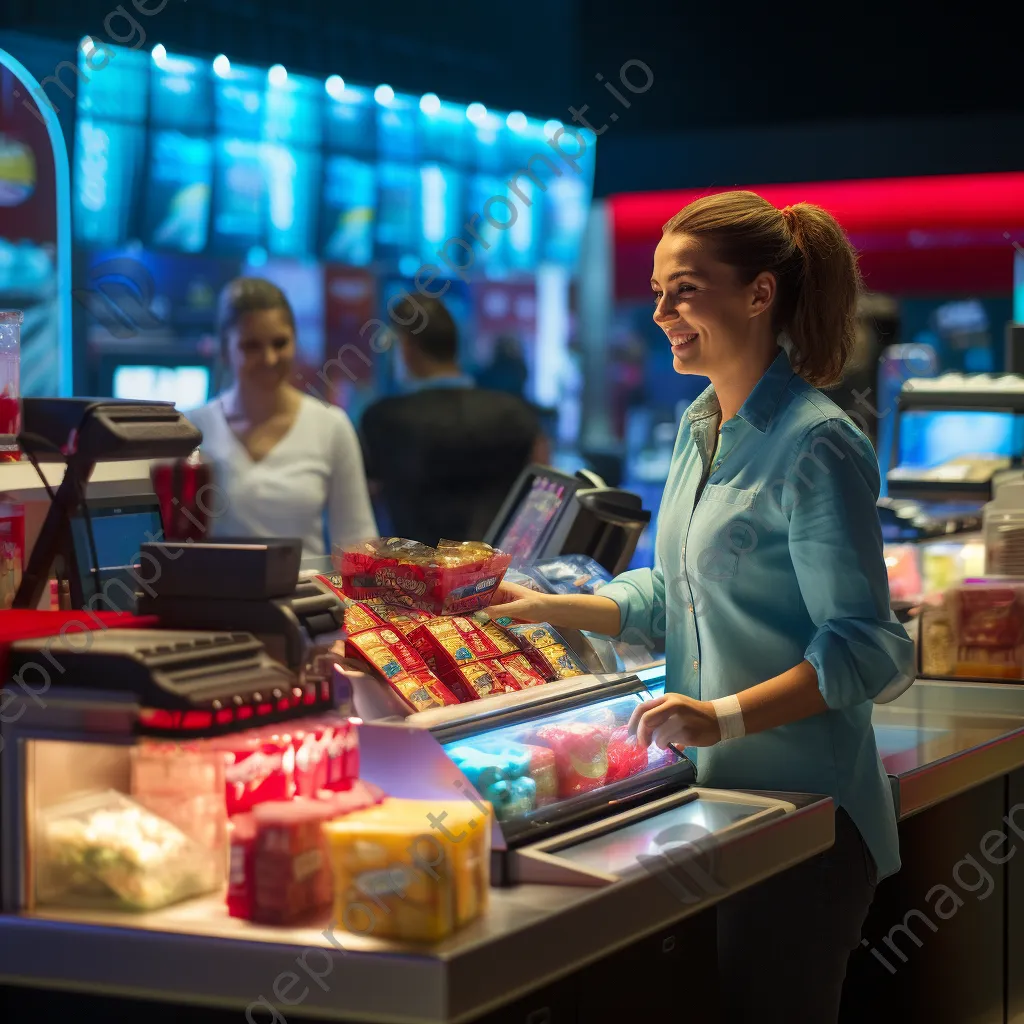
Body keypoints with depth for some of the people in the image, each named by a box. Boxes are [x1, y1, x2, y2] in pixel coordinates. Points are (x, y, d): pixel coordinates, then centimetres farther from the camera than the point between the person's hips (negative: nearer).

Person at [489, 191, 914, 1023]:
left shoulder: (815, 445, -16)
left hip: (801, 803, -8)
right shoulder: (700, 426, 12)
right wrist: (552, 608, 11)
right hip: (712, 792, 8)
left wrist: (726, 716, -28)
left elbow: (862, 648, -19)